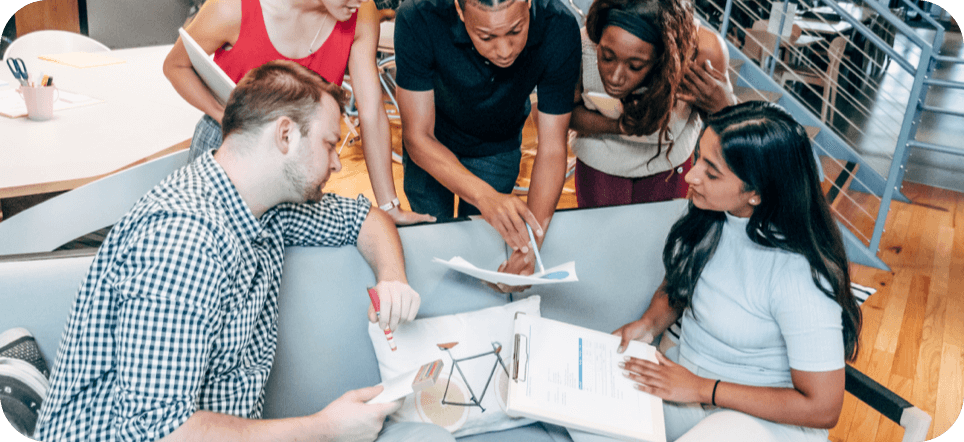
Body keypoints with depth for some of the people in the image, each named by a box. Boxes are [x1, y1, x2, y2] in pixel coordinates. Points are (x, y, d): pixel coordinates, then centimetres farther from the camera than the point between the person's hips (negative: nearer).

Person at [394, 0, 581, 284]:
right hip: (433, 146, 0)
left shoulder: (559, 29, -35)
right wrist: (484, 195, -50)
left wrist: (530, 248, -42)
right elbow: (418, 137, -33)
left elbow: (552, 149, -29)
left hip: (498, 150, 1)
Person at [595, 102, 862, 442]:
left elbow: (822, 408, -22)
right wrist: (649, 323, -8)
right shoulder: (710, 218, -7)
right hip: (686, 376, 6)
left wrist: (702, 389, -20)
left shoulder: (799, 276, -28)